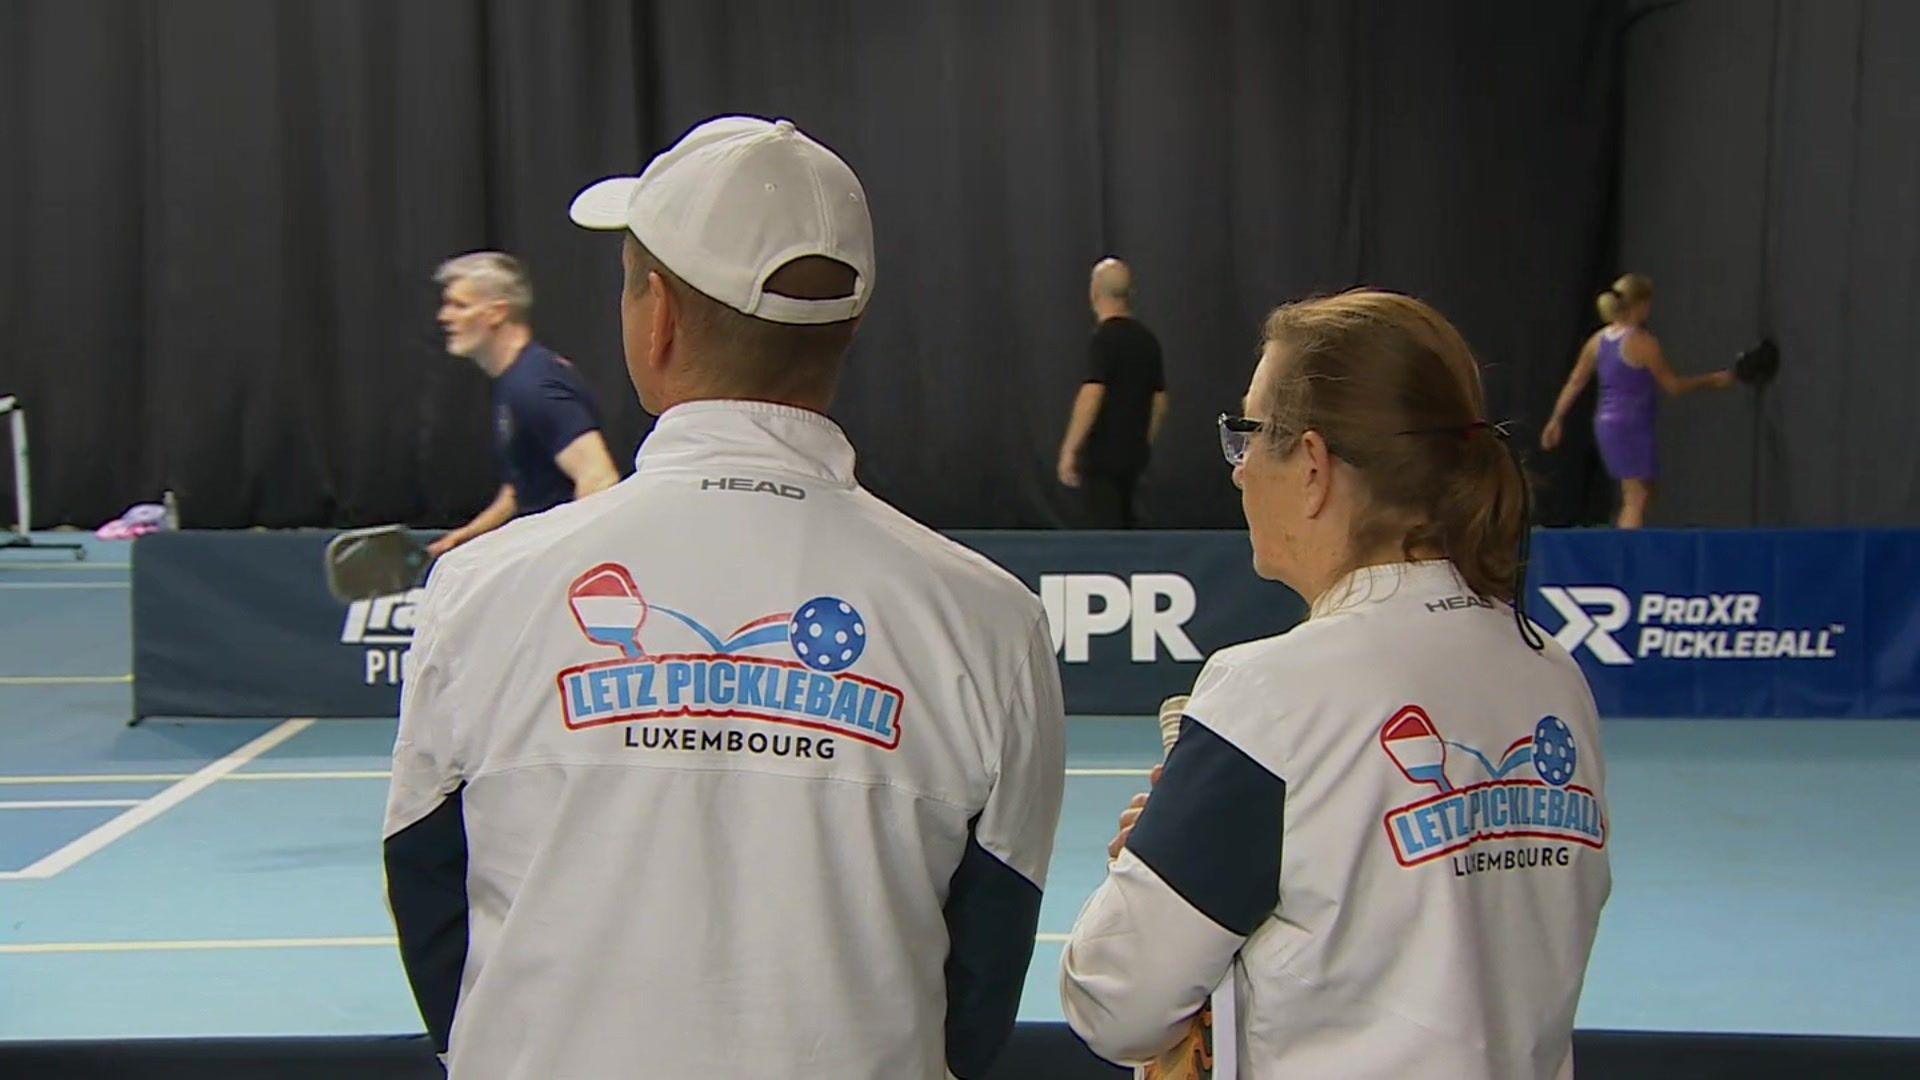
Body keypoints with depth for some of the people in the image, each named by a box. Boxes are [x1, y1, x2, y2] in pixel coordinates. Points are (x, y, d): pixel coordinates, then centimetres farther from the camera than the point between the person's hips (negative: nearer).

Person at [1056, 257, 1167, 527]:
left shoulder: (1104, 337, -14)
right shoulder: (1148, 340, 10)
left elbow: (1092, 394, -24)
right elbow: (1160, 402, 15)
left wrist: (1069, 450, -23)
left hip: (1102, 454, -8)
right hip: (1133, 454, 8)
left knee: (1101, 531, -6)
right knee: (1123, 527, 15)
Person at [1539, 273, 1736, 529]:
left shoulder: (1599, 340, 6)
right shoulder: (1643, 342, -14)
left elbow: (1574, 383, 9)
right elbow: (1672, 386, -8)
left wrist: (1557, 419, 16)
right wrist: (1712, 381, 4)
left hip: (1605, 423, 8)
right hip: (1633, 426, -8)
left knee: (1635, 497, 18)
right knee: (1638, 498, -4)